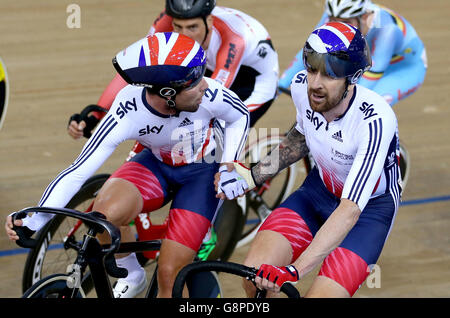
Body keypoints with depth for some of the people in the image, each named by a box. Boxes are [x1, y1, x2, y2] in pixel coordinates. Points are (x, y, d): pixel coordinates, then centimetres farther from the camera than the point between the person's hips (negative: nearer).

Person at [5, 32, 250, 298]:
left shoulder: (209, 93, -31)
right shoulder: (126, 115, -31)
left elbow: (241, 117, -6)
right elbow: (78, 172, -28)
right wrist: (32, 222, -37)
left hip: (201, 173, -1)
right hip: (156, 165, 1)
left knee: (169, 277, -13)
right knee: (105, 215, -31)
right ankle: (132, 276, -1)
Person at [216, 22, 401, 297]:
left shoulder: (375, 120, -35)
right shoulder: (301, 87, -16)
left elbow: (350, 210, -40)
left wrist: (294, 270, -49)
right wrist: (253, 177, -1)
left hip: (370, 204, -5)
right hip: (320, 189, 5)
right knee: (255, 278, -18)